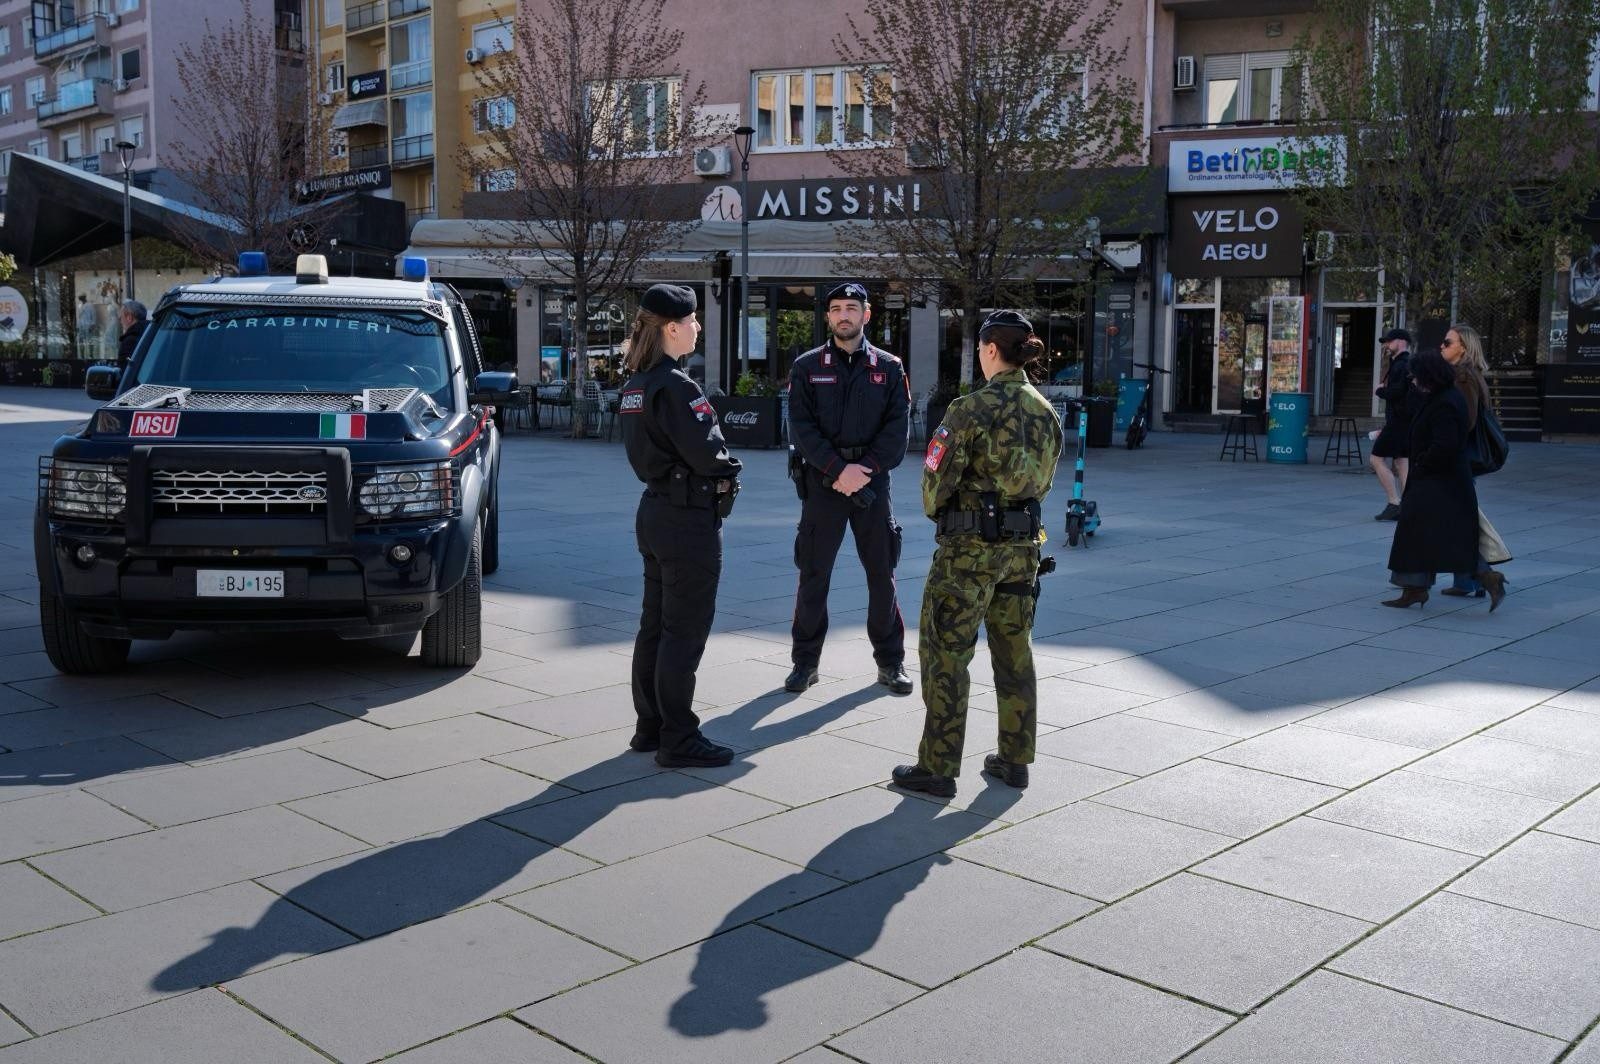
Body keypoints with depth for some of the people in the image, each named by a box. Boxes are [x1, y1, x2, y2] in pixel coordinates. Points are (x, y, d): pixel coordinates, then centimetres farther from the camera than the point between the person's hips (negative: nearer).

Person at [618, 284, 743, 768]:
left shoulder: (634, 385, 11)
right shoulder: (674, 385, -19)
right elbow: (706, 452, -24)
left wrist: (717, 467, 1)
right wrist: (730, 469, -1)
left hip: (655, 507, 10)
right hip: (689, 516, -10)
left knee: (654, 626, 16)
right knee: (684, 633, -2)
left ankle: (650, 727, 25)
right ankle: (678, 741, 5)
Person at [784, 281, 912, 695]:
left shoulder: (888, 367, 6)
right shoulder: (807, 367, 3)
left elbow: (898, 426, -1)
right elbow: (801, 426, -5)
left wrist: (866, 469, -13)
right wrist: (839, 470, -15)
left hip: (872, 482, 1)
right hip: (822, 482, -1)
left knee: (882, 575, 6)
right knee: (813, 575, 4)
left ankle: (890, 662, 17)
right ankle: (805, 661, 15)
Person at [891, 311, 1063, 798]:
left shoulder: (972, 409, -16)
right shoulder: (1044, 410, 4)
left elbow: (937, 479, -13)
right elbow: (1043, 480, 11)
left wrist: (934, 511, 7)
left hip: (971, 545, -7)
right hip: (1024, 544, 7)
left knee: (945, 654, 3)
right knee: (1014, 653, 15)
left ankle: (938, 767, 7)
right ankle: (1015, 759, 24)